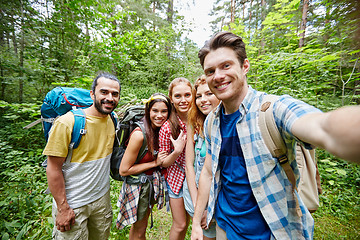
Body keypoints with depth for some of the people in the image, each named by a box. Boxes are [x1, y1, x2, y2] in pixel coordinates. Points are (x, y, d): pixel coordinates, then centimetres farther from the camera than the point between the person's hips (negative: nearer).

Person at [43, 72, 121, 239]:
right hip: (73, 204, -5)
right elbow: (53, 169, -16)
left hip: (102, 198, 5)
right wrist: (63, 208, -13)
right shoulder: (67, 122, -21)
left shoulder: (113, 120, -4)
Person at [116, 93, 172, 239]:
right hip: (138, 185, -6)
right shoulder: (139, 134, -28)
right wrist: (154, 163, -21)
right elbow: (123, 170, -21)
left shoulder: (162, 130, -6)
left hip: (152, 182, 6)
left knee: (141, 223, 29)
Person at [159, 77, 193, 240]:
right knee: (180, 225, 14)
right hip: (176, 178, -4)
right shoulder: (167, 127, -21)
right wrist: (177, 151, -29)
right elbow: (163, 163, -12)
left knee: (187, 220, 24)